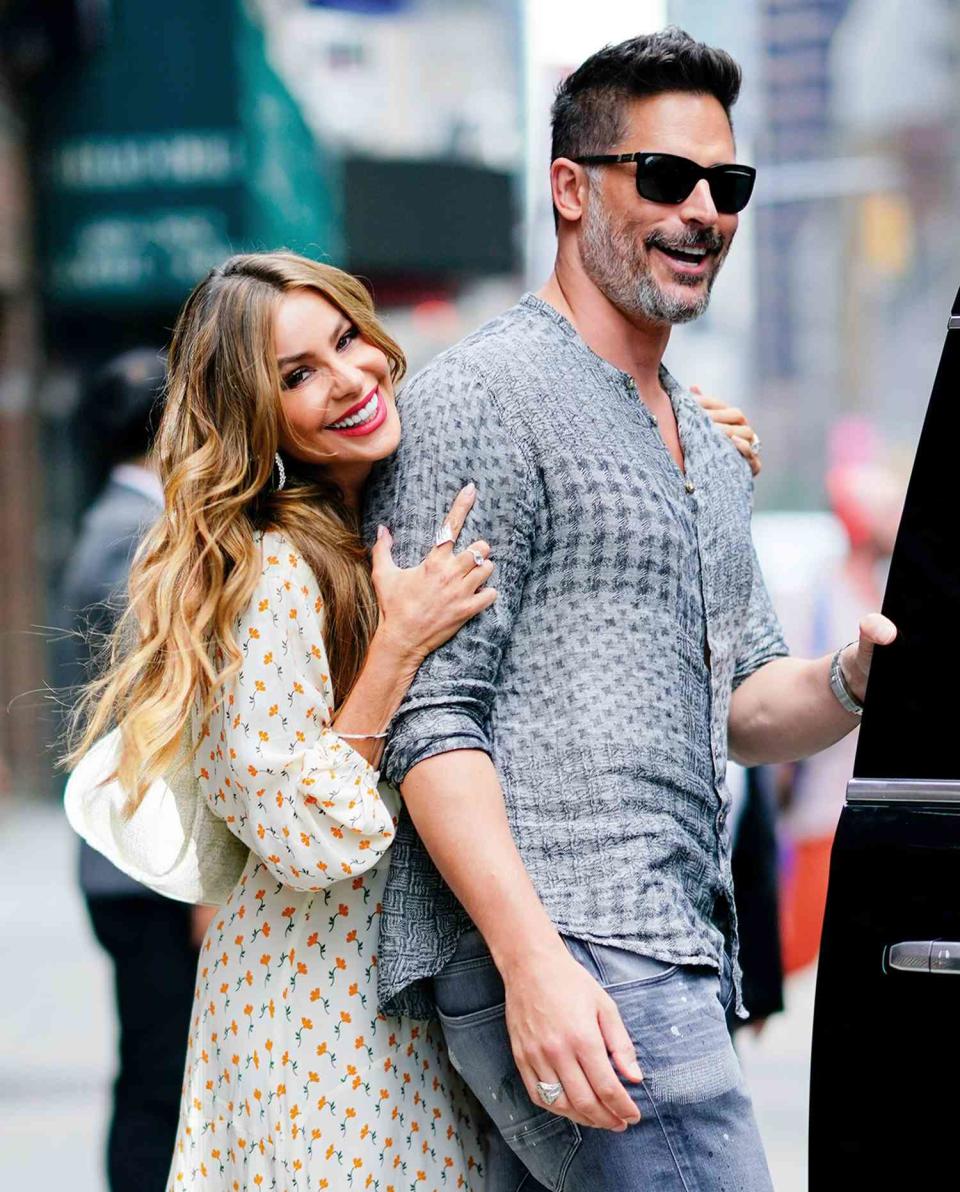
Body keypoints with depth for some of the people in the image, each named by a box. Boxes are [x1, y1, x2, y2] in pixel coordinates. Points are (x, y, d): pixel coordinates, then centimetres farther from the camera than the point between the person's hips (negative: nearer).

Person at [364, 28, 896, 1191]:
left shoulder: (707, 443, 23)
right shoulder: (481, 399, -6)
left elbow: (745, 705, 24)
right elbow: (431, 720, -12)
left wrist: (854, 679, 0)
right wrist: (534, 961, -22)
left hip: (672, 958, 9)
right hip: (552, 950, -9)